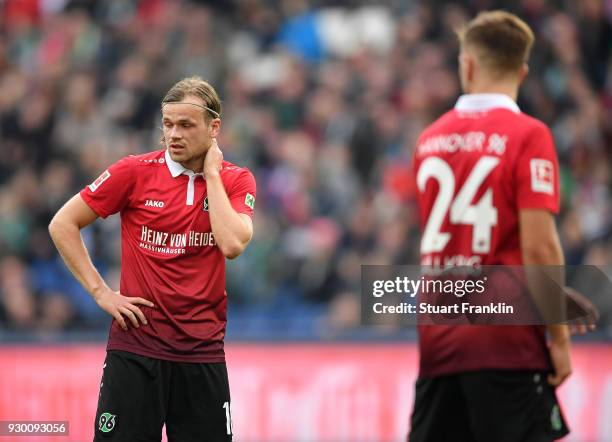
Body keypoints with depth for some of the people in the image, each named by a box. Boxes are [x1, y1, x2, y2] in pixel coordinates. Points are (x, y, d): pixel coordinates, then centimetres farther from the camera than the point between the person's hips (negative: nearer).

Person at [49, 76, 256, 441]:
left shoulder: (237, 180, 2)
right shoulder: (136, 171, -3)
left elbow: (232, 245, -17)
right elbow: (62, 224, 3)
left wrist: (211, 173, -10)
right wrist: (100, 291, -4)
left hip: (202, 351, 2)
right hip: (136, 343, -2)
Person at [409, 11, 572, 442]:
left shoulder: (432, 137, 9)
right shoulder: (528, 136, -8)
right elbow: (538, 248, -15)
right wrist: (559, 337, -8)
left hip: (438, 337, 5)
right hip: (507, 341, -5)